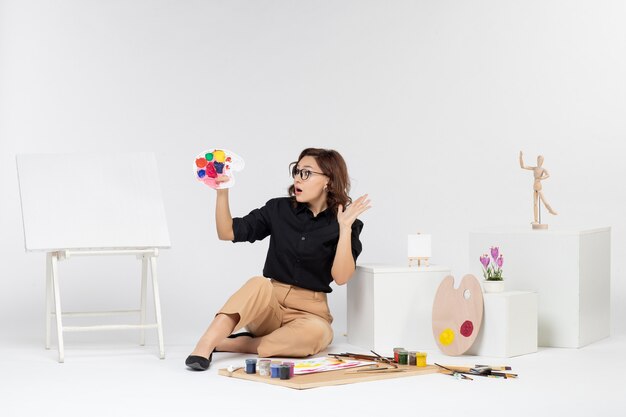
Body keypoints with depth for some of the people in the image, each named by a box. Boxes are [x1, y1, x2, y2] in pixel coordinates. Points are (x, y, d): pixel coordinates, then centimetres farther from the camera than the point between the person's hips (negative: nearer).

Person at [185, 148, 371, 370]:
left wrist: (345, 228, -23)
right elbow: (227, 232, 2)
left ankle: (229, 344, -28)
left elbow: (341, 277, -15)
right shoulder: (279, 209, 5)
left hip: (310, 312, -1)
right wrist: (222, 193, -11)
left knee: (315, 333, -37)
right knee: (259, 284, -34)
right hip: (269, 305, 1)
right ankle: (203, 348, -45)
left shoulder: (347, 225, -2)